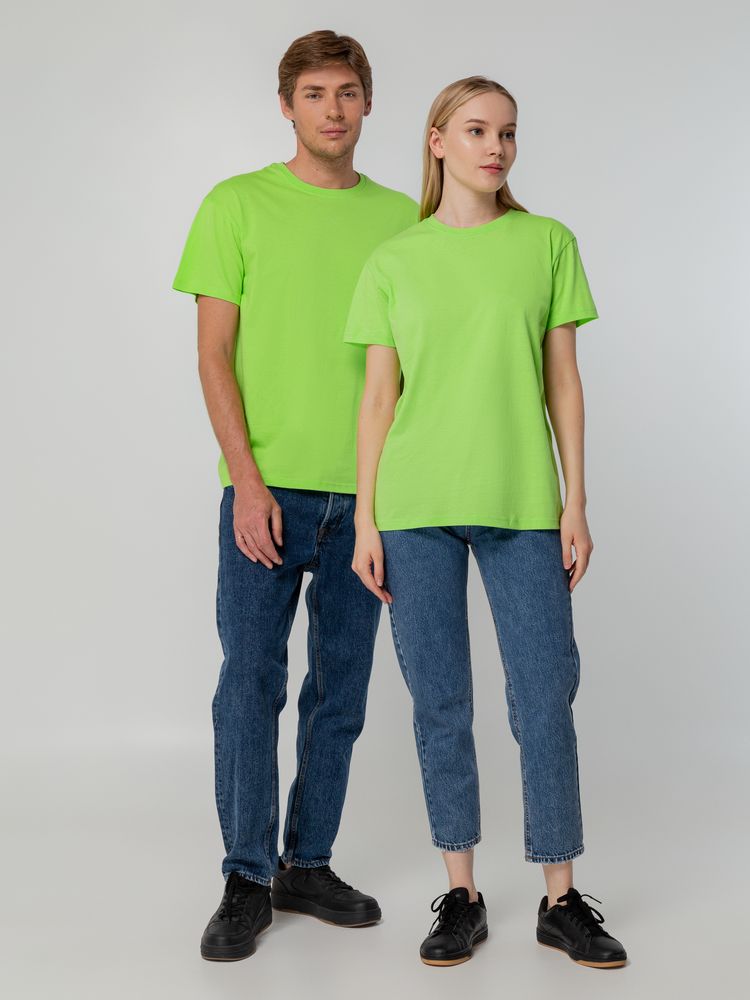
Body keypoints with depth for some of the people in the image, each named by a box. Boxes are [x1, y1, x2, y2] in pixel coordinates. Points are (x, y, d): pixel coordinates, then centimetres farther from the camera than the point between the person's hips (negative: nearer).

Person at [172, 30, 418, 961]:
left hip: (368, 493, 3)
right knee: (250, 683, -2)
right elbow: (214, 356, -2)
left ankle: (308, 864, 22)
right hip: (267, 488, -3)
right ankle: (247, 881, 11)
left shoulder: (401, 220, 9)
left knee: (341, 690, 9)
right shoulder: (236, 206, 2)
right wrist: (247, 481, -10)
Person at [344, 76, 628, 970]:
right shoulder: (394, 262, 6)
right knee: (439, 702, 6)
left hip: (522, 505, 0)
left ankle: (561, 898, 16)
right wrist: (366, 520, 1)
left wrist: (576, 502, 1)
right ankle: (461, 895, 19)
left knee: (544, 700, 2)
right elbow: (378, 397, 5)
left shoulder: (548, 243, 7)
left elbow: (563, 382, 6)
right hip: (416, 507, 0)